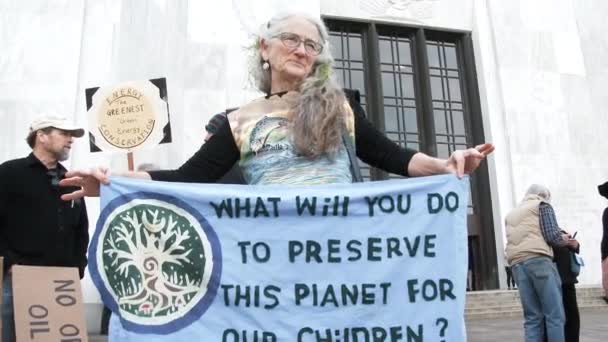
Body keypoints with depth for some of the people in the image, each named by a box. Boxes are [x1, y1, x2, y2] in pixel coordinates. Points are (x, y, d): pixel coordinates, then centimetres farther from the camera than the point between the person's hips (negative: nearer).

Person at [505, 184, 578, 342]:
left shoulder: (511, 214, 31)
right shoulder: (542, 205, 13)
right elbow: (552, 236, 0)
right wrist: (568, 241, 18)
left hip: (516, 264, 6)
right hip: (538, 260, -6)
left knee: (532, 318, 3)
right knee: (555, 315, -5)